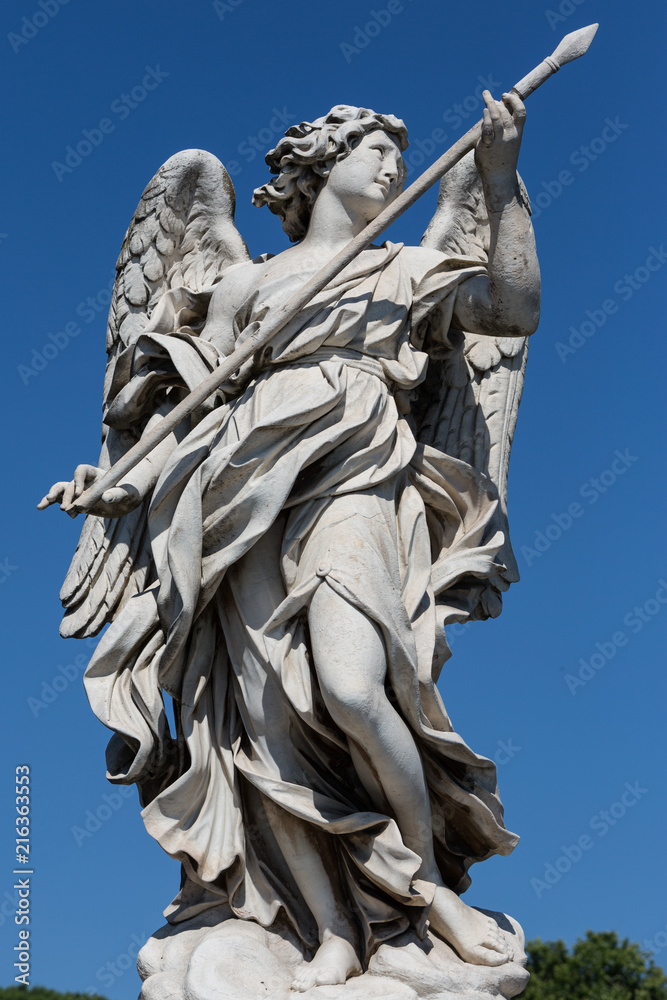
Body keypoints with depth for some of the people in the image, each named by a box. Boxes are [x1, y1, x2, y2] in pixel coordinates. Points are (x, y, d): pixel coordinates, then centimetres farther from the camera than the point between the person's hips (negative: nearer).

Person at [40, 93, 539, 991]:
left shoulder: (407, 271, 21)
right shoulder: (246, 283, 23)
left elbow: (517, 309, 5)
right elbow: (192, 404, 20)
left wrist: (500, 180, 0)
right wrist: (122, 485, 7)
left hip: (354, 482, -2)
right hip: (252, 504, 3)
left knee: (349, 688, -27)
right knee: (269, 722, -10)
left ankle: (430, 881, -5)